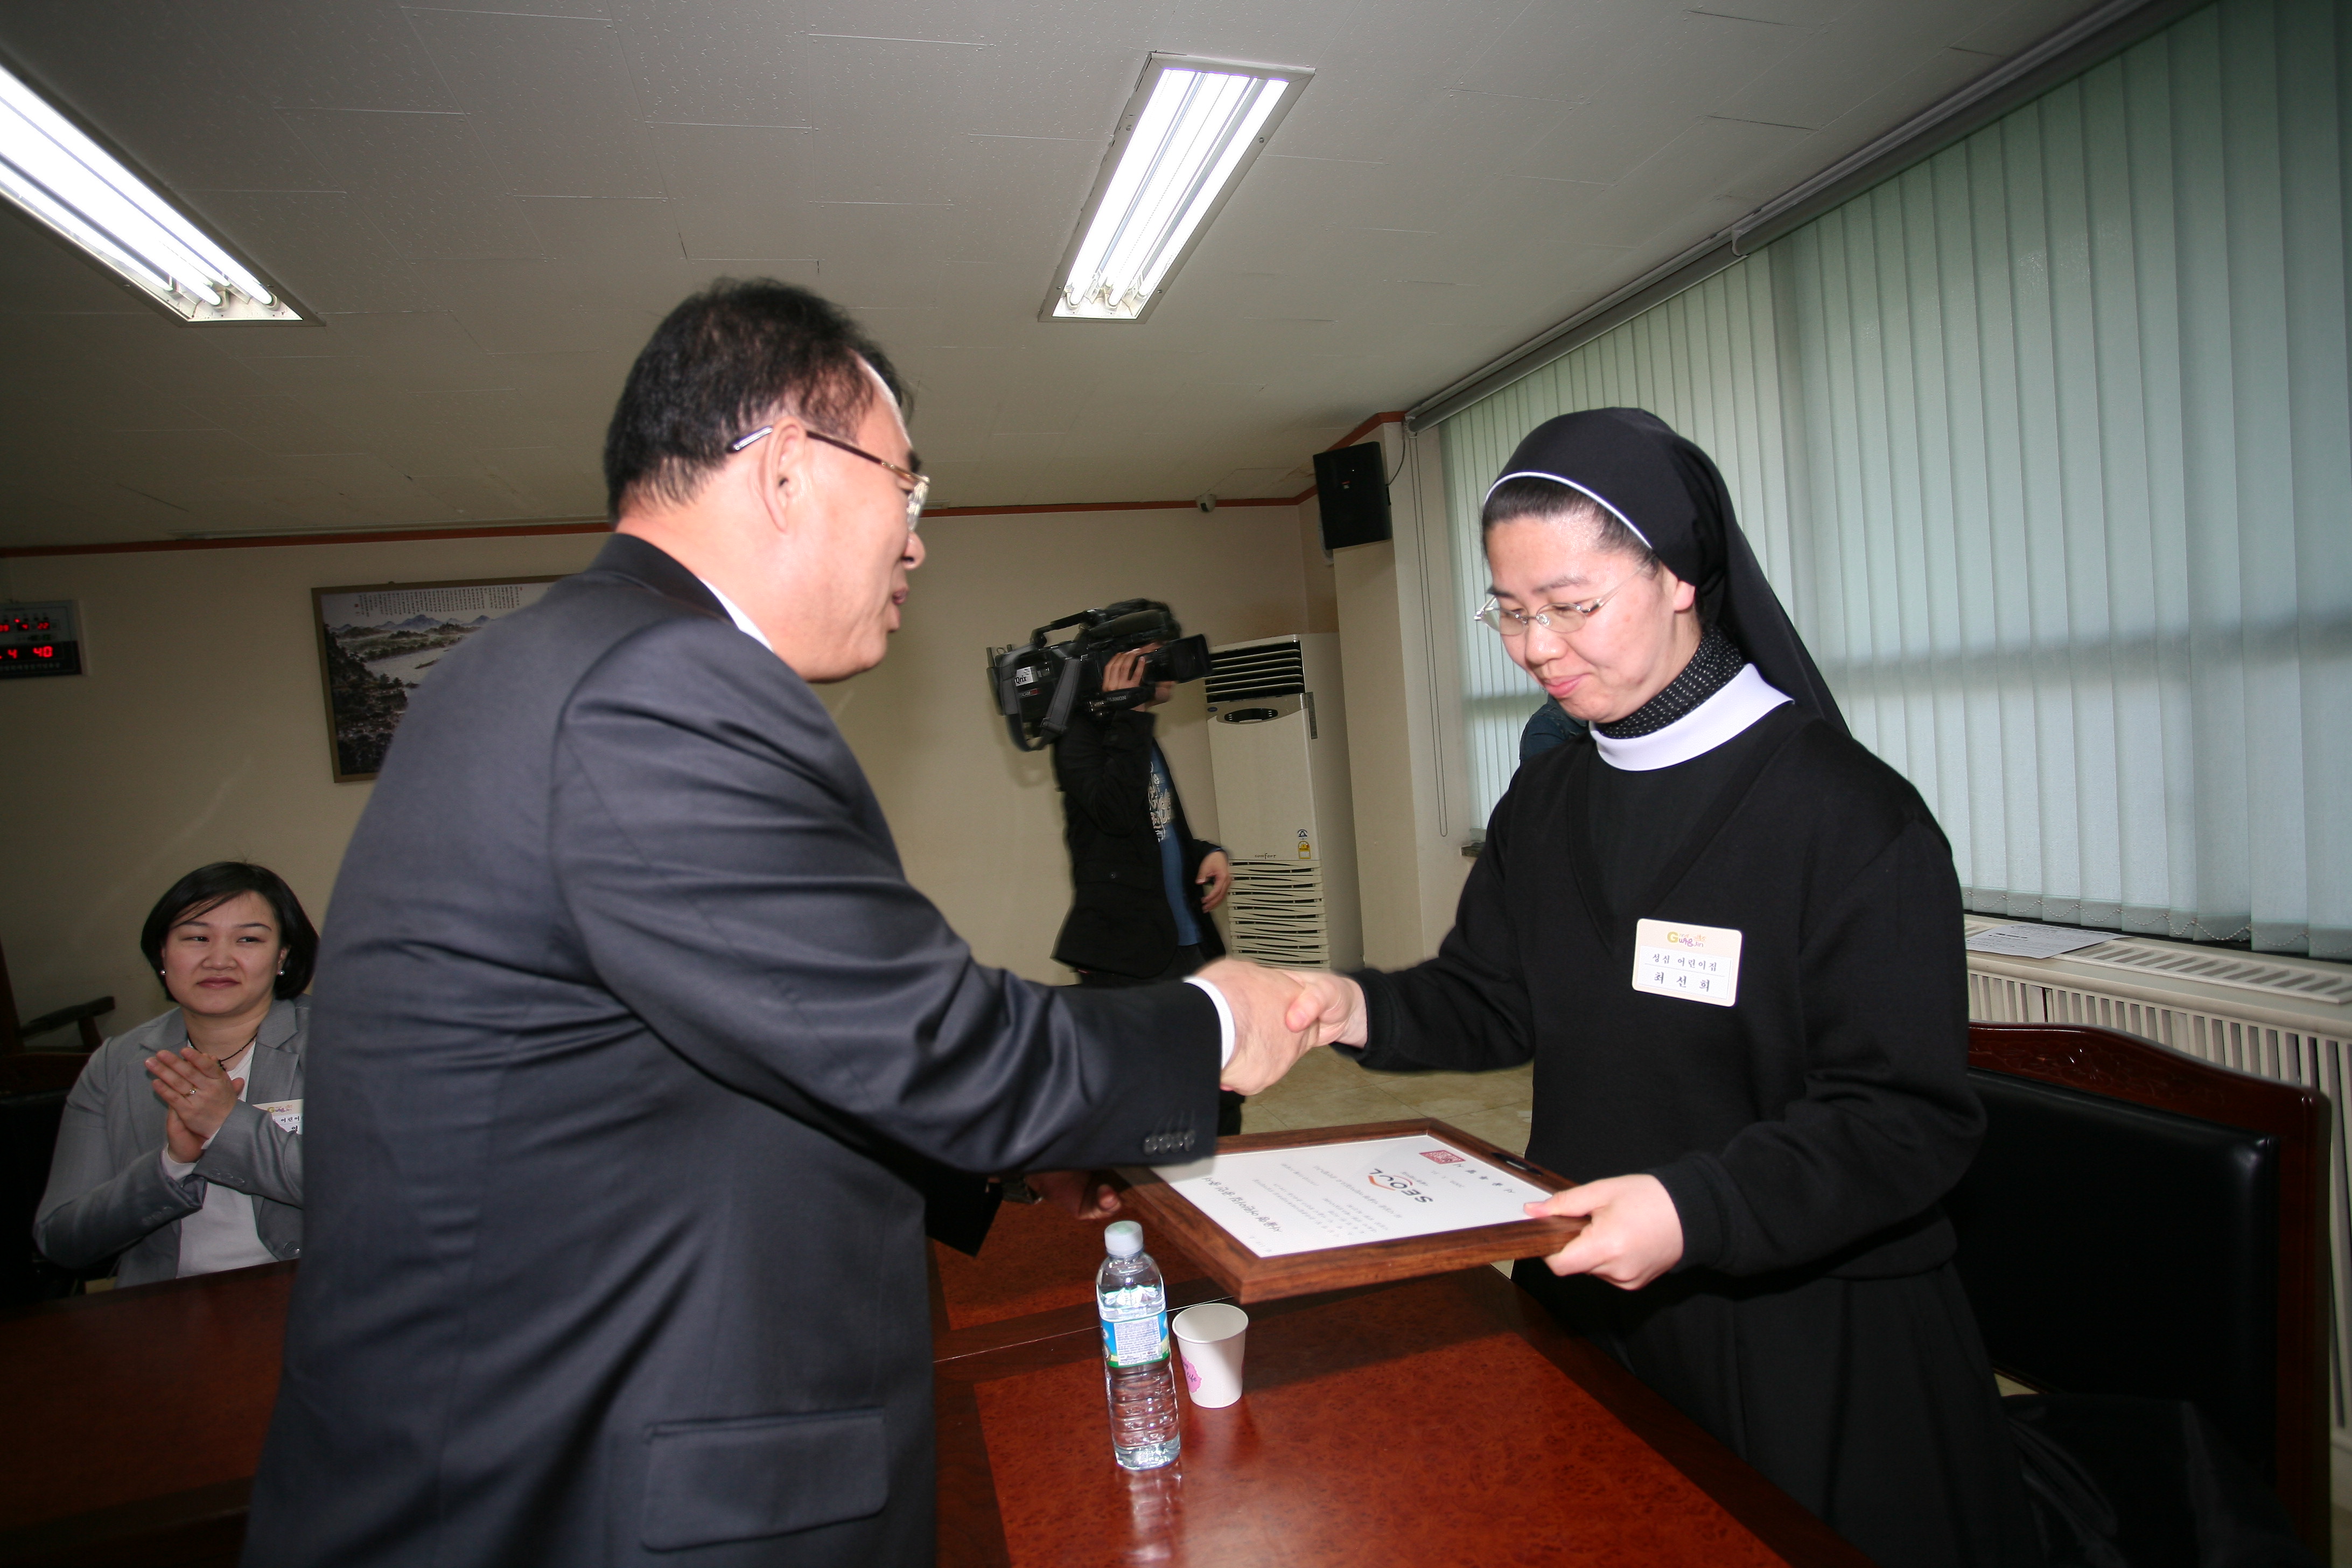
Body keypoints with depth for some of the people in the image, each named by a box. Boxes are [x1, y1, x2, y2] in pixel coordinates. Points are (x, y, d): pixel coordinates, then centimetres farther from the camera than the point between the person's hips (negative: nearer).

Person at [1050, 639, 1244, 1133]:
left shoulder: (1138, 737, 17)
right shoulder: (1081, 735, -8)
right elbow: (1116, 810, -26)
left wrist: (1209, 853, 6)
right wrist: (1129, 716, -19)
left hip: (1190, 944, 8)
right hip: (1126, 961, -8)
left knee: (1222, 1098, 13)